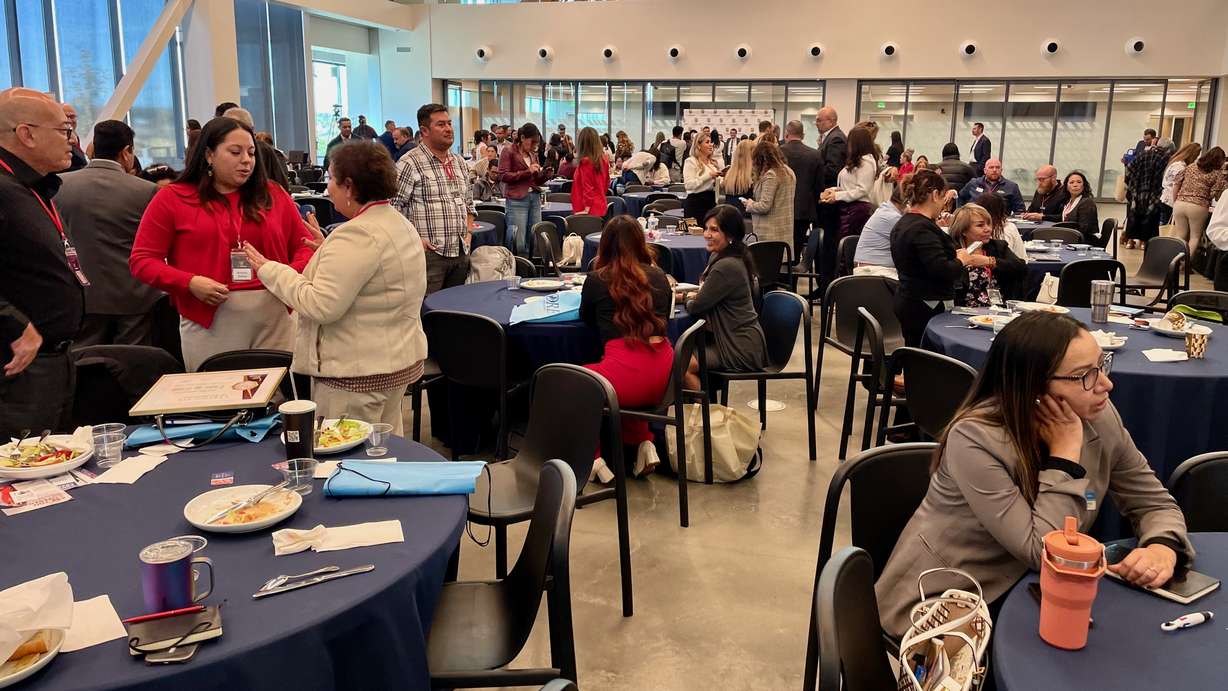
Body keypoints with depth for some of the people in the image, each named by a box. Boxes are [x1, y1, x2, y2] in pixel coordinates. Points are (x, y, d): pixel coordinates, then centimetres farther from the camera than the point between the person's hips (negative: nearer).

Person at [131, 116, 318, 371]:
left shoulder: (273, 195, 11)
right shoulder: (171, 199, 4)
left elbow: (305, 245, 15)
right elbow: (141, 260, 2)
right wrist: (189, 283, -13)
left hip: (274, 317, 2)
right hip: (208, 321, -2)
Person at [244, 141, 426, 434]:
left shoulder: (358, 234, -21)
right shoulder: (402, 224, 10)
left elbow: (321, 306, -23)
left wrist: (270, 269, -13)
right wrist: (328, 251, 22)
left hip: (358, 371, -10)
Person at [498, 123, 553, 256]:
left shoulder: (532, 155, 18)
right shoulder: (509, 152, 0)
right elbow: (503, 176, -9)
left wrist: (545, 175, 3)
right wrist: (527, 172, -14)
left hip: (535, 198, 6)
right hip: (517, 199, -6)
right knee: (518, 244, -8)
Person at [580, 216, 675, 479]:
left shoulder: (597, 279, 2)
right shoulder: (659, 276, 11)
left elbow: (586, 318, 21)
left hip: (627, 376, -4)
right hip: (663, 376, 4)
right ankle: (644, 443, 18)